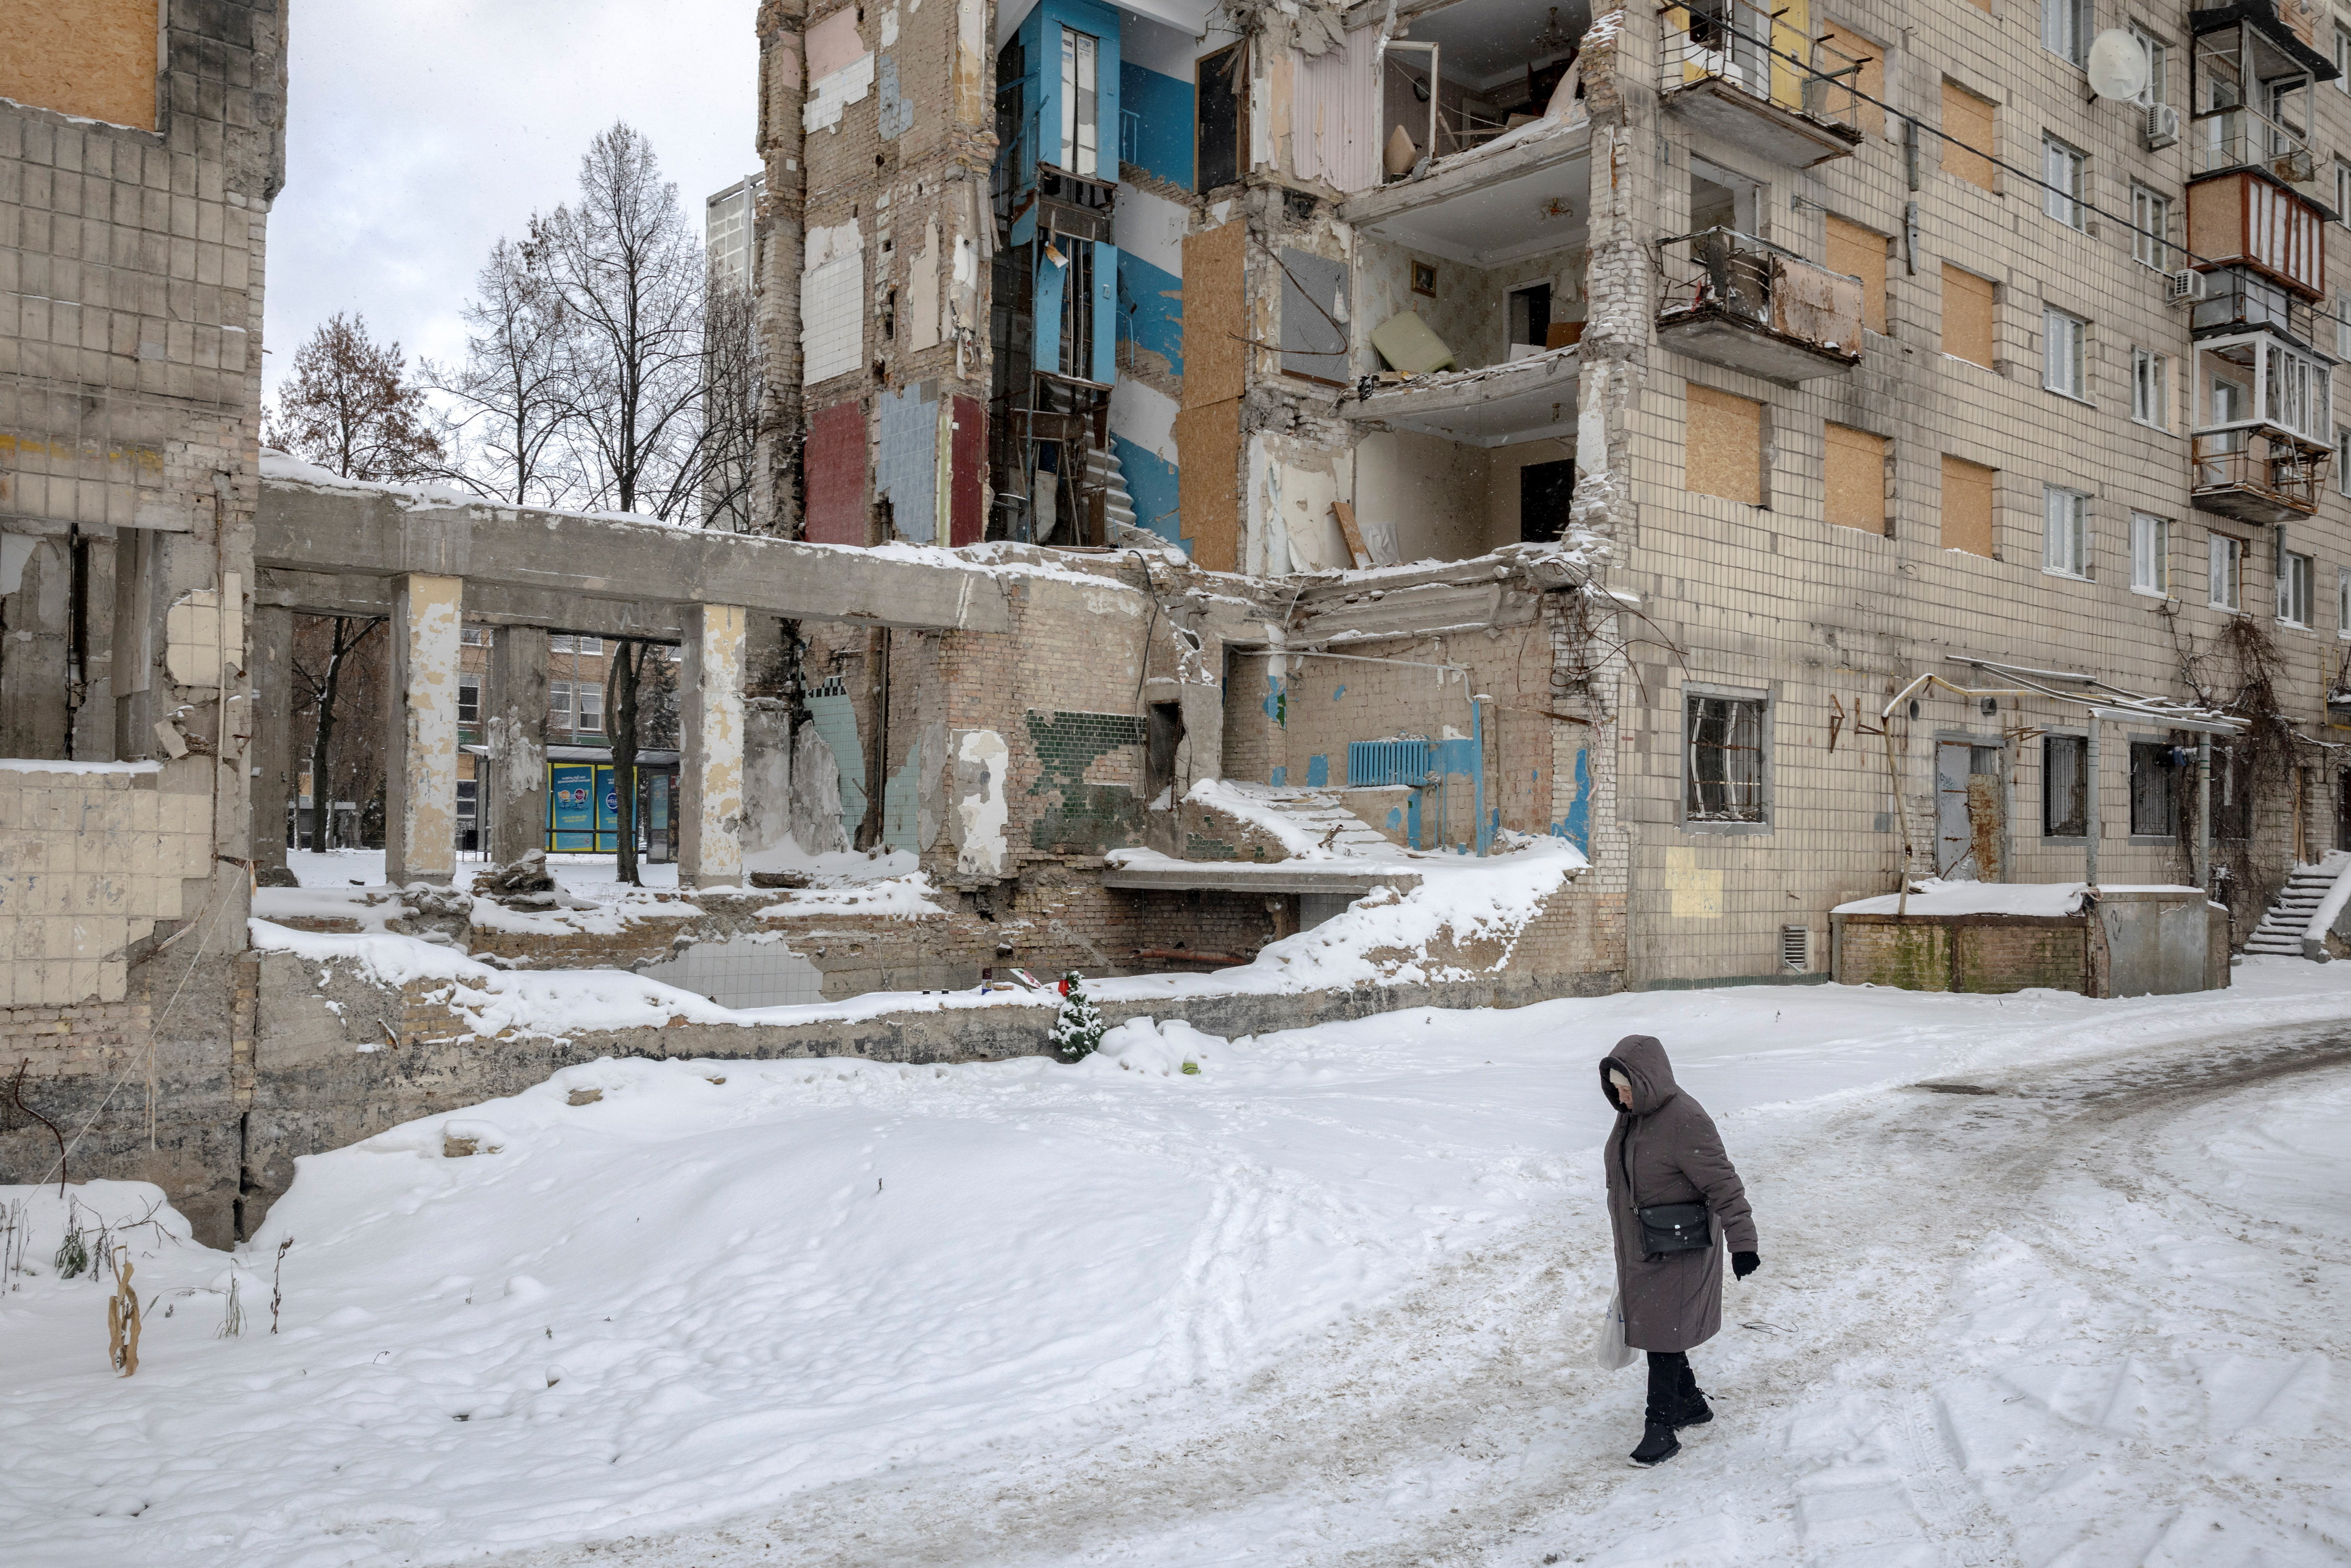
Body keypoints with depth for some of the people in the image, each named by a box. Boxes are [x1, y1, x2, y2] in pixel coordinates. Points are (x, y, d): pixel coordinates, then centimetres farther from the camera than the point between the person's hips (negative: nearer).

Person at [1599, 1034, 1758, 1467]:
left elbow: (1724, 1186, -21)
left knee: (1663, 1337, -4)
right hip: (1639, 1249, 9)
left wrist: (1742, 1242, -23)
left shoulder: (1685, 1122, -23)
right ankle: (1692, 1404, 34)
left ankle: (1661, 1429, 5)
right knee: (1654, 1330, 17)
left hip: (1678, 1251, -9)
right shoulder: (1632, 1115, 4)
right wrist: (1626, 1245, 26)